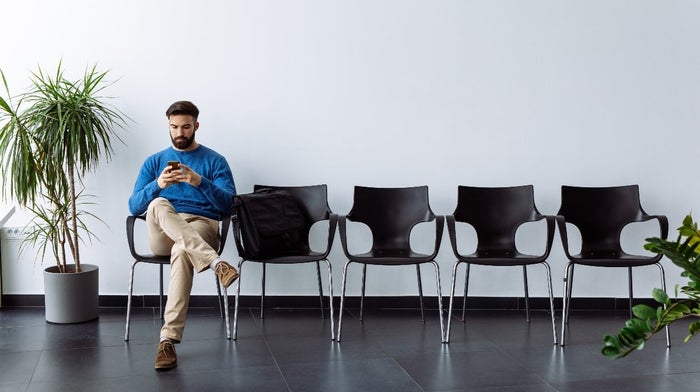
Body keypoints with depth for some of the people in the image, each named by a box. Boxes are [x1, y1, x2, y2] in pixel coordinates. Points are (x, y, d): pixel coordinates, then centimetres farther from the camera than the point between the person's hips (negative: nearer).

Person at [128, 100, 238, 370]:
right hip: (162, 234, 2)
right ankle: (215, 262, -49)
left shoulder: (214, 161, 11)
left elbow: (228, 203, -3)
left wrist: (199, 181, -19)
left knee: (182, 250, -39)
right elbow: (134, 207, 5)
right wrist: (157, 184, -15)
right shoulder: (154, 162, 17)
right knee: (158, 204, -34)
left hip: (203, 227, -2)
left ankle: (169, 338, -42)